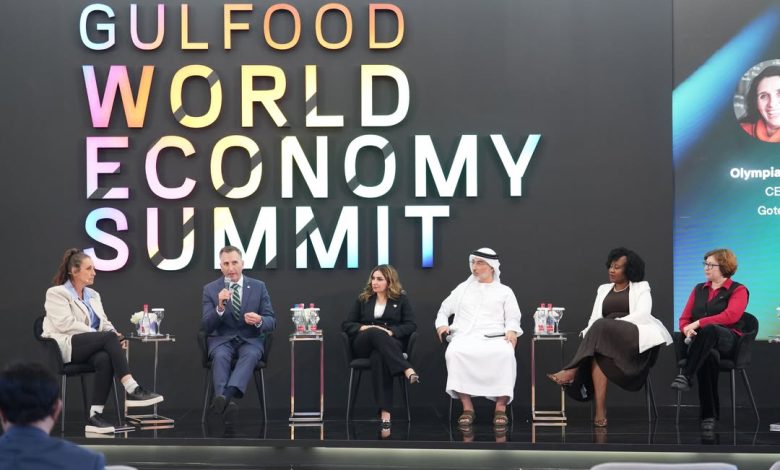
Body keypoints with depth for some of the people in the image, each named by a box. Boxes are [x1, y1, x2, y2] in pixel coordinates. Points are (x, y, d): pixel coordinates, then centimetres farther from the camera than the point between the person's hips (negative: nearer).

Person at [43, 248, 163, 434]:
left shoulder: (93, 295, 23)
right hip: (66, 346, -5)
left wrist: (115, 335, -9)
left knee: (105, 359, -33)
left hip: (90, 348, 6)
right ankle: (132, 390, -37)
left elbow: (104, 323, 16)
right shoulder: (56, 293, 2)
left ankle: (95, 416, -36)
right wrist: (104, 335, -19)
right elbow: (66, 324, -13)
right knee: (109, 337, -30)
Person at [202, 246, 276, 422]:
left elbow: (271, 322, 5)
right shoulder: (210, 289, 3)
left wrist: (259, 321, -20)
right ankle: (227, 402, -55)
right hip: (222, 340, 0)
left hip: (250, 339, 0)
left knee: (250, 355, -35)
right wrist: (220, 308, -23)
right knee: (220, 356, -35)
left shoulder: (259, 287, 6)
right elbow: (206, 327, -3)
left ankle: (225, 396, -55)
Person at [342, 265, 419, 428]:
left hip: (391, 343, -1)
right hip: (363, 344, 1)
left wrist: (391, 332, -16)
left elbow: (411, 325, 3)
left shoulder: (401, 299, 13)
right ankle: (407, 370, -54)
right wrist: (363, 328, -8)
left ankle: (385, 412, -54)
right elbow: (346, 325, 14)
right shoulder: (363, 299, 19)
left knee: (379, 356, -41)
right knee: (376, 333, -38)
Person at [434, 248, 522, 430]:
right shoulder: (463, 288, 25)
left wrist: (511, 331, -11)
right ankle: (467, 407, -31)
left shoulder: (504, 291, 19)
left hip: (494, 338, -1)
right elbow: (444, 310, 27)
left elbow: (513, 318, 12)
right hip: (465, 336, 1)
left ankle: (501, 407, -32)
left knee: (505, 353, -37)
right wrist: (442, 325, 5)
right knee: (454, 352, -35)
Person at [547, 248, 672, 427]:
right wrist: (589, 335, -10)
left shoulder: (641, 287, 12)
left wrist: (615, 323, -16)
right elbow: (594, 318, 13)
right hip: (606, 339, 4)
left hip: (634, 336, -4)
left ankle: (572, 372, -34)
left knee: (601, 326, -35)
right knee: (597, 354, -35)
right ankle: (600, 410, -43)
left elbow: (642, 315, -6)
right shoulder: (603, 289, 25)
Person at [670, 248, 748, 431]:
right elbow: (684, 318, 17)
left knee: (709, 330, -41)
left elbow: (730, 316, -13)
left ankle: (686, 377, -42)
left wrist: (698, 323, -18)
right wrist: (687, 329, -9)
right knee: (707, 358, -37)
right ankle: (709, 414, -35)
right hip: (699, 341, 3)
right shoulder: (699, 289, 22)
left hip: (726, 341, -3)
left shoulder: (738, 290, 6)